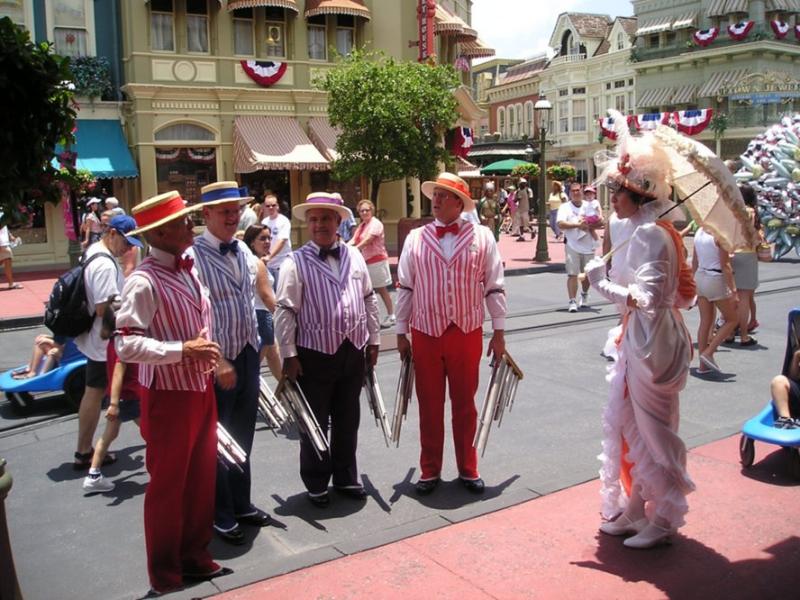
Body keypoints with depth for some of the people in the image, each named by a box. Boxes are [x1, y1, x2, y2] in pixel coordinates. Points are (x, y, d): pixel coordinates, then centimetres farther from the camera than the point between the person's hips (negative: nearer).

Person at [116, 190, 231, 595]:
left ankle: (195, 557, 37)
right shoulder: (144, 282, -19)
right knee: (167, 486, 8)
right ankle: (165, 576, 27)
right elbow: (126, 345, -25)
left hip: (201, 390, 8)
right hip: (168, 397, -8)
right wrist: (181, 351, -27)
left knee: (201, 479, 18)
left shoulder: (189, 270, 7)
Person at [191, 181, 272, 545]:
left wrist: (256, 347, 16)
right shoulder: (194, 255, -15)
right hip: (216, 362, -7)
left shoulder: (243, 251, 9)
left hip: (248, 355, 7)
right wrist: (217, 360, -22)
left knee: (243, 437, 19)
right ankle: (221, 516, 23)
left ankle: (241, 504, 35)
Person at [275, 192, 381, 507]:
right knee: (315, 424, 8)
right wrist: (289, 355, -12)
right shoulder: (296, 262, -8)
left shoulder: (354, 256, 7)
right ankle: (316, 484, 24)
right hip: (315, 355, -4)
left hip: (353, 352, 5)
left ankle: (346, 478, 32)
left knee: (348, 421, 16)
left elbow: (369, 300, 13)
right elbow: (285, 312, -10)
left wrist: (373, 339, 11)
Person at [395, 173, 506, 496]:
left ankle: (468, 469, 26)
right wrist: (401, 332, 4)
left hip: (467, 333, -1)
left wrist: (499, 331, 0)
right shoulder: (415, 238, 2)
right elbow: (405, 288, 5)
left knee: (465, 405, 11)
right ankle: (430, 471, 24)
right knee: (429, 405, 10)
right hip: (425, 334, 1)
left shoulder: (482, 237, -1)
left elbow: (494, 287, 1)